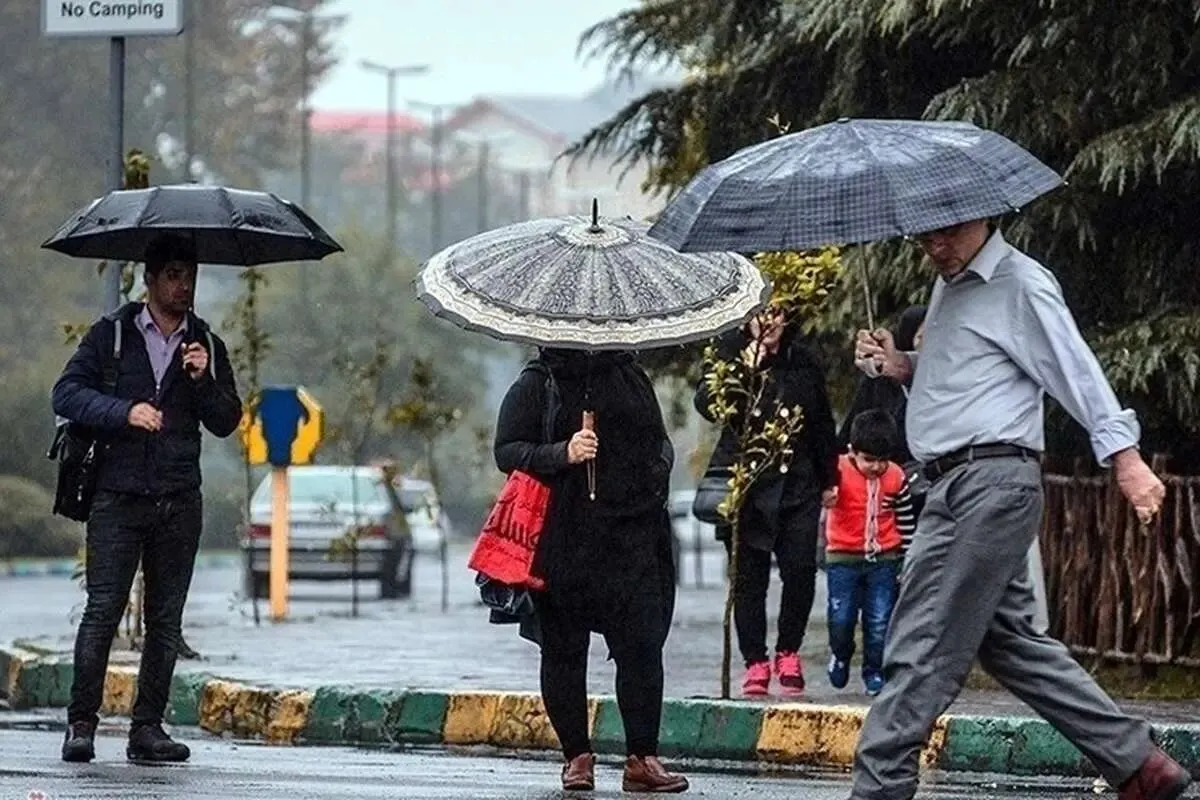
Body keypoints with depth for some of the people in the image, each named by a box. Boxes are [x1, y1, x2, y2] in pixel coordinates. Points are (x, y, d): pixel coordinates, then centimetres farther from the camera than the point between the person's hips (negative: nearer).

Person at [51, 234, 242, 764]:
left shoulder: (207, 346, 13)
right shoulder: (111, 335, 6)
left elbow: (227, 422, 10)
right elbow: (67, 393, -2)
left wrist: (204, 380, -8)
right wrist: (124, 412, -15)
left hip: (179, 502, 3)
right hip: (118, 498, -3)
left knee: (166, 620, 3)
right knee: (103, 610, -9)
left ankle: (147, 728, 7)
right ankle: (81, 724, -4)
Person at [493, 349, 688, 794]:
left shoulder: (631, 378, 16)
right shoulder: (536, 385, 4)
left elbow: (659, 440, 27)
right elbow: (507, 452, -3)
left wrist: (659, 466, 5)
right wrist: (562, 454, -18)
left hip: (631, 538, 2)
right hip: (561, 544, -2)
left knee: (642, 644, -7)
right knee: (563, 649, 3)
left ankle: (642, 758, -5)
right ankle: (577, 757, 11)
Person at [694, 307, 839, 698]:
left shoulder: (802, 361, 11)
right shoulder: (731, 352, 1)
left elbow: (823, 424, 20)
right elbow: (707, 405, -14)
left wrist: (829, 477, 20)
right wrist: (742, 370, -26)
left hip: (797, 483, 2)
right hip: (746, 484, -2)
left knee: (801, 569, -7)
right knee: (749, 575, -1)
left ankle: (788, 652, 13)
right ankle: (755, 662, 9)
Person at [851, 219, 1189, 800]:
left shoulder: (1021, 285, -8)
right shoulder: (949, 285, 20)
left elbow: (1076, 370, -14)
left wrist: (1125, 458, -21)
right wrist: (904, 368, 11)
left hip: (992, 481, -10)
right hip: (957, 485, 10)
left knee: (921, 645, -9)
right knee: (1010, 638, 12)